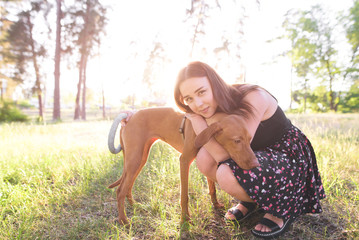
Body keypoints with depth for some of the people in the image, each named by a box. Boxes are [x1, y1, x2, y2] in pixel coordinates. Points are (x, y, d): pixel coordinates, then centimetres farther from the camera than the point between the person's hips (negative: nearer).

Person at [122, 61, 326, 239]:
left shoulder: (253, 98, -31)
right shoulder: (214, 108, -11)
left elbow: (228, 155, -33)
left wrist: (197, 120, -31)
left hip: (290, 154, -6)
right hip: (257, 156, 6)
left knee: (228, 176, -32)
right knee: (204, 158, -17)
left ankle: (281, 209, -3)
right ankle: (250, 201, 6)